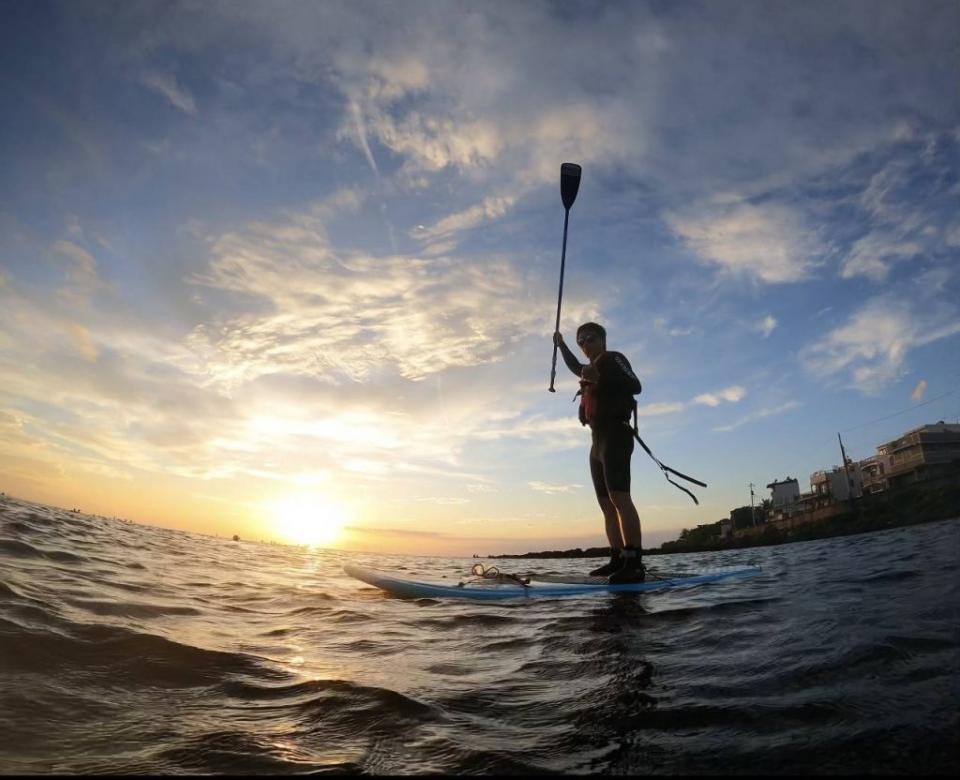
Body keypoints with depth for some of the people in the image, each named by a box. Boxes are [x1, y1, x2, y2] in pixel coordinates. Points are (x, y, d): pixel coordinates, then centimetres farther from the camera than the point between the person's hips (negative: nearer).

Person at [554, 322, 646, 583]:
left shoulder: (613, 359, 1)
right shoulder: (593, 367, 26)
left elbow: (635, 386, -16)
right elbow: (577, 368, 50)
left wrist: (599, 377, -26)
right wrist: (561, 345, 52)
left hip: (614, 434, -10)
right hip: (598, 440, 10)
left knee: (619, 497, -21)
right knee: (606, 503, 5)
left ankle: (635, 563, -26)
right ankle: (617, 560, 7)